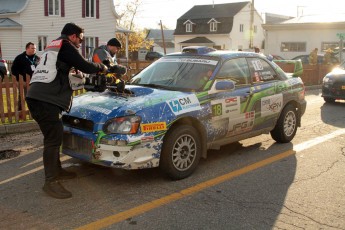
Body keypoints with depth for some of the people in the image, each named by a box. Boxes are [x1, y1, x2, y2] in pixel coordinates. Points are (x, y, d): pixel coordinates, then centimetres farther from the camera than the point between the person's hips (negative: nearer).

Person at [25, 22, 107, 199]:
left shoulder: (53, 46, 29)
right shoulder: (66, 46, -1)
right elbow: (85, 67, -8)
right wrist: (101, 67, 12)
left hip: (37, 96, 10)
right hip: (46, 99, -10)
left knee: (54, 136, 18)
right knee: (53, 139, -11)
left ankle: (57, 171, 29)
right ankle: (51, 182, -10)